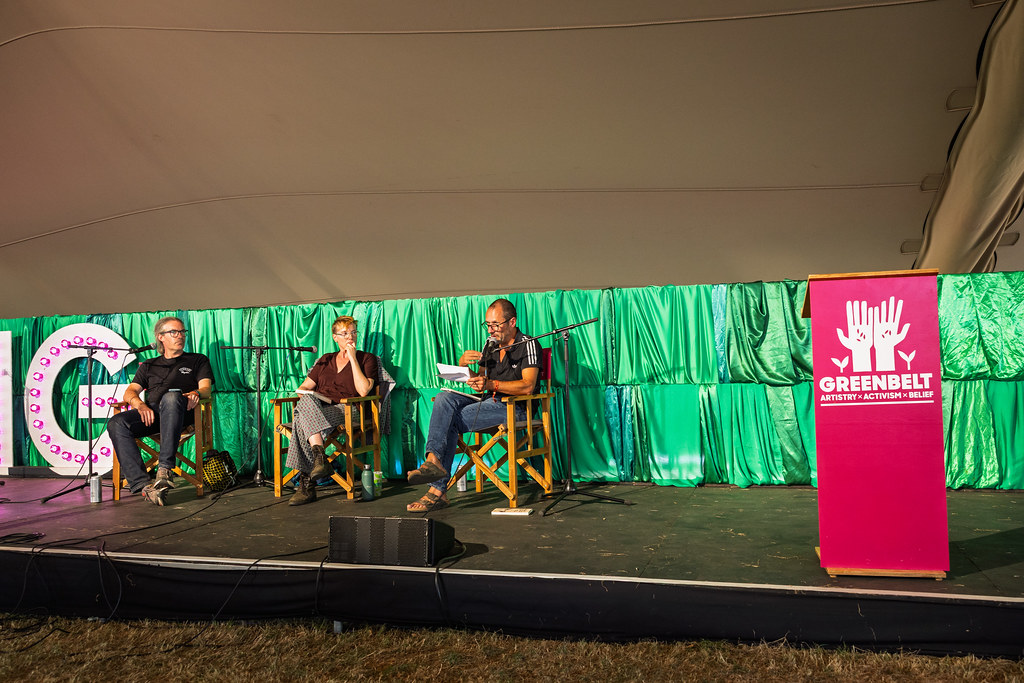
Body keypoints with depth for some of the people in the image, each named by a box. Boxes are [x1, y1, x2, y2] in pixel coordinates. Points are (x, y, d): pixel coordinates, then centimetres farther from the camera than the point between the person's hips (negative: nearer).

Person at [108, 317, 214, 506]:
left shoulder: (198, 360, 26)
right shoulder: (148, 366, 32)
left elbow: (206, 388, 10)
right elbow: (130, 392, 19)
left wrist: (196, 393, -16)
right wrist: (140, 405, -6)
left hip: (182, 412, -3)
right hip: (150, 413, 3)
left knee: (171, 397, -41)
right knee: (116, 424, -29)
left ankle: (165, 468, -46)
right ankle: (143, 485, -38)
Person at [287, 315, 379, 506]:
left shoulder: (367, 358, 13)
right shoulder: (326, 360, 28)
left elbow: (363, 390, -5)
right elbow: (304, 387, 24)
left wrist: (352, 358, -3)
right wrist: (305, 395, -1)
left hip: (346, 410, -4)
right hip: (317, 409, 4)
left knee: (302, 422, -34)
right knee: (307, 401, -36)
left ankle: (306, 484, -38)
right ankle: (319, 457, -44)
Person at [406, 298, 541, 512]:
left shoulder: (528, 345, -5)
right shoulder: (490, 346, 17)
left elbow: (528, 386, -18)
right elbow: (479, 382, 19)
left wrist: (491, 384, -28)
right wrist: (464, 366, -1)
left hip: (515, 407, -7)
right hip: (490, 402, 7)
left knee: (451, 421, -22)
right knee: (445, 397, -19)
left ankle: (438, 489, -18)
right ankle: (433, 460, -32)